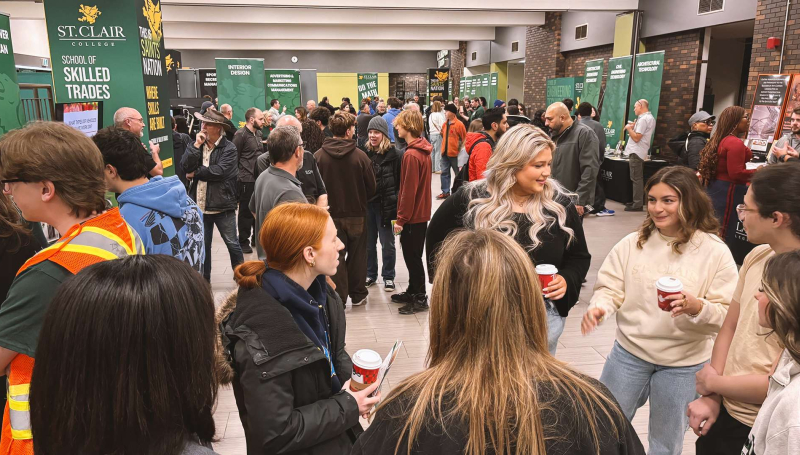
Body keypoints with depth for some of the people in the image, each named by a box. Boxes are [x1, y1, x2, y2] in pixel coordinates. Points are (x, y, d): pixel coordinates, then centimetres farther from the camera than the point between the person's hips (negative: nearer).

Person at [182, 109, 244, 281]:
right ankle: (204, 279, 29)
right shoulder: (198, 145, 9)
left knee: (232, 243, 6)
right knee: (202, 245, 15)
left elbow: (219, 171, -21)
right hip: (200, 205, 5)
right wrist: (196, 145, -12)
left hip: (222, 205, -5)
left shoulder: (229, 148, -9)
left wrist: (195, 173, -9)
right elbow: (186, 165, -6)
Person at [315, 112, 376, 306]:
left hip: (331, 215, 0)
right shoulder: (360, 155, -13)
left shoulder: (318, 156, -10)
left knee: (336, 257, 9)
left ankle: (338, 299, 12)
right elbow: (371, 188, -6)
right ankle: (358, 295, 25)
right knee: (357, 255, 14)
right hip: (357, 214, 0)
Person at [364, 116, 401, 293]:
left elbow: (399, 182, -7)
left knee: (387, 243, 6)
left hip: (385, 204, -4)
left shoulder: (393, 155, -6)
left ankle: (388, 277, 19)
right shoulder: (365, 153, 4)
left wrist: (395, 205, -12)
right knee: (368, 242, 13)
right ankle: (370, 274, 28)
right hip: (366, 204, 4)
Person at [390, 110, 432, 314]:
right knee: (412, 255, 19)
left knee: (412, 256, 2)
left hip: (412, 215, -9)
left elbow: (409, 190, -22)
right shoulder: (423, 151, 8)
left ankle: (420, 298, 13)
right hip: (421, 212, 9)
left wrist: (401, 219, -15)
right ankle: (413, 292, 31)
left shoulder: (411, 155, -21)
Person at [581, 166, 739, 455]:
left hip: (684, 364, -1)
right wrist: (598, 307, -24)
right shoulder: (633, 243, -5)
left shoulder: (715, 252, -10)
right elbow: (610, 288, -3)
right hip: (629, 352, 2)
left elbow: (728, 315, -11)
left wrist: (696, 307, -31)